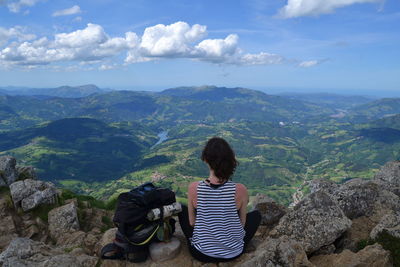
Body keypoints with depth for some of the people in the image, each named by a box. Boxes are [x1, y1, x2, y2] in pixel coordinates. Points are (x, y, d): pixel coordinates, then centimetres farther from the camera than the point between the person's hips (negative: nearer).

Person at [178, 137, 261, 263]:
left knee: (182, 209, 24)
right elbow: (242, 223, -6)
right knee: (256, 214, 25)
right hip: (233, 254, 0)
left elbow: (192, 222, -6)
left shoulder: (194, 188, -23)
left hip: (201, 254, 0)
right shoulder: (240, 190, -23)